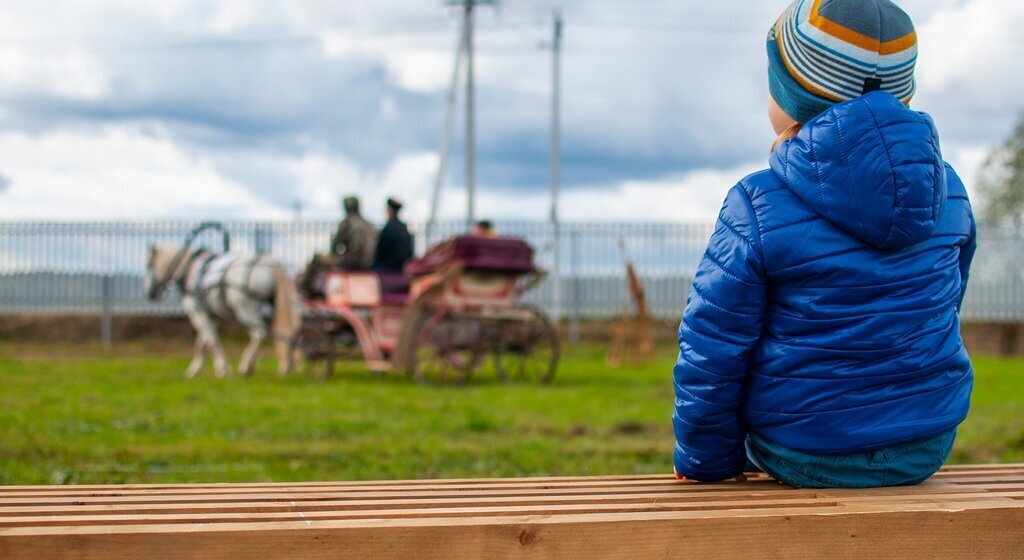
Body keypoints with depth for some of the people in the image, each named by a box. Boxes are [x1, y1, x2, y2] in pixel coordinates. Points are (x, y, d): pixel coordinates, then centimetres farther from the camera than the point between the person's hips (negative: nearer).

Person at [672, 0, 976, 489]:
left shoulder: (758, 210, -19)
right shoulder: (948, 189, -3)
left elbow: (711, 357, -14)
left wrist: (704, 460, 2)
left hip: (807, 459, -4)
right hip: (928, 447, 4)